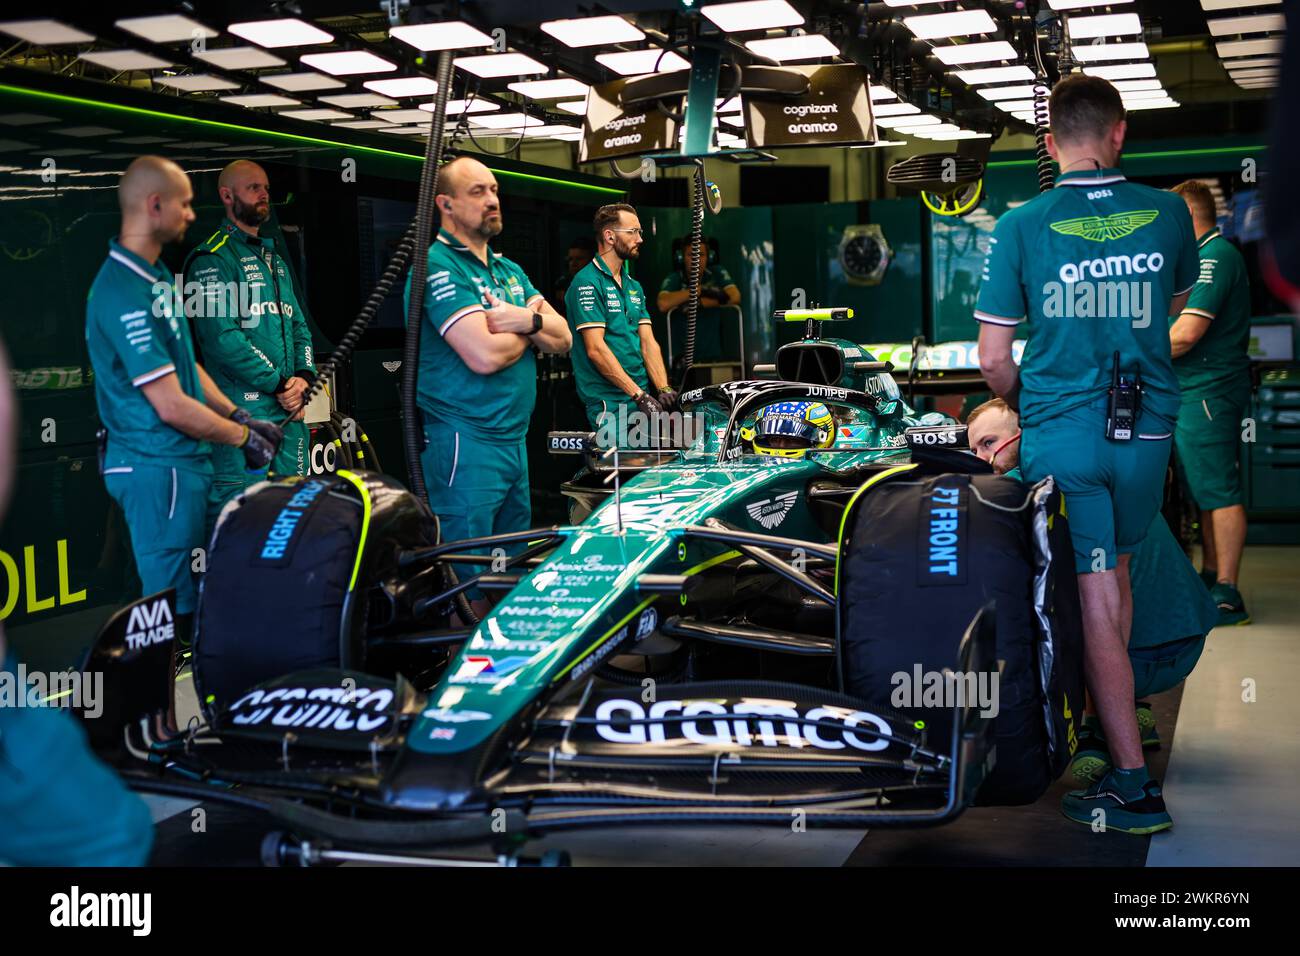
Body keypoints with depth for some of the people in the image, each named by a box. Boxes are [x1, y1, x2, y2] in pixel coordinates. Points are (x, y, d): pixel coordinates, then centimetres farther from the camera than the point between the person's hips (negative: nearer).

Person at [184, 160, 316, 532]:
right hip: (240, 415, -8)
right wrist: (280, 384, -12)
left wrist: (304, 377, 1)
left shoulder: (274, 259, 22)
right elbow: (222, 338, -15)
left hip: (289, 410, 8)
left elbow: (297, 324, 20)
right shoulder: (212, 259, -5)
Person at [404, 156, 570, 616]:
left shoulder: (509, 270, 16)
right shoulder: (438, 267, -11)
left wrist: (528, 320, -12)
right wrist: (533, 325, -2)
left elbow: (562, 338, 10)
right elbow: (485, 355, -21)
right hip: (466, 444, -9)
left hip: (514, 439, 9)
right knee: (469, 577, -4)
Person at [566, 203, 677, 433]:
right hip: (609, 404, -8)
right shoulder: (588, 283, -8)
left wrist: (663, 389, -5)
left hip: (641, 398, 8)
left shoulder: (634, 287, 18)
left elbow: (648, 342, 11)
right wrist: (639, 395, -19)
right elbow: (596, 349, -16)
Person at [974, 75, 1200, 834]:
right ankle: (1111, 726, 35)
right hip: (1146, 431, 3)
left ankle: (1135, 784, 1)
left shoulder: (1022, 227, -8)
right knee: (1116, 575, 22)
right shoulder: (1168, 214, -1)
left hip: (1061, 435, -3)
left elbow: (994, 359, -5)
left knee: (1095, 602, 0)